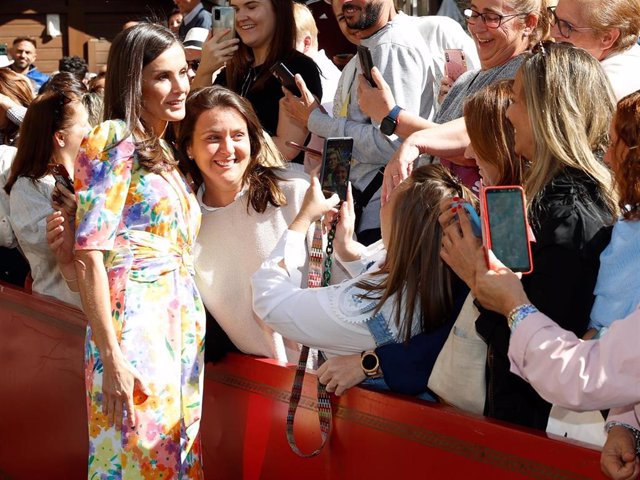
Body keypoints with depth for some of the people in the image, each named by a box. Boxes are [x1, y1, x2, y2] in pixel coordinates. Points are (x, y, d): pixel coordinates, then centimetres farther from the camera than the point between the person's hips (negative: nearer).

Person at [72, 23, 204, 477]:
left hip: (182, 321, 8)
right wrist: (111, 357, -19)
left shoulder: (165, 151, 18)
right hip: (135, 321, -8)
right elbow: (89, 255, -14)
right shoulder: (114, 142, -7)